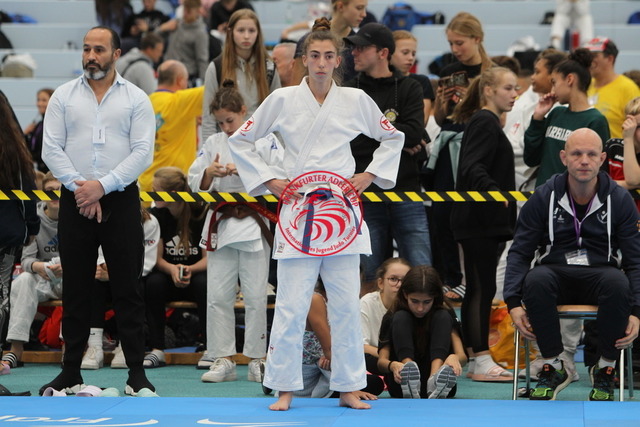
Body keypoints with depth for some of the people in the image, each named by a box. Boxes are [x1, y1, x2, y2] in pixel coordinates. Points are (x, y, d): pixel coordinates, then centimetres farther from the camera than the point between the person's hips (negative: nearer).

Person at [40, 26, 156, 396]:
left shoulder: (136, 99, 3)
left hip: (120, 200, -2)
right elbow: (52, 148, 1)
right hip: (75, 200, 2)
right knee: (76, 289, 6)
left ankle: (137, 373, 1)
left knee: (128, 289, -2)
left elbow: (142, 152, -5)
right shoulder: (64, 96, 7)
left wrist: (102, 186, -15)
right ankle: (71, 372, 13)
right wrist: (81, 189, -11)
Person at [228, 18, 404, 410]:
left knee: (346, 304, 2)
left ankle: (348, 389, 11)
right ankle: (285, 389, 5)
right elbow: (241, 141, 9)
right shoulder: (283, 101, 1)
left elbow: (392, 138, 19)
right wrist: (269, 180, 1)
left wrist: (369, 175, 7)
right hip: (297, 212, -1)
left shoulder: (356, 101, 5)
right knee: (292, 305, -5)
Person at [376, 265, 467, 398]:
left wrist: (454, 357, -34)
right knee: (401, 318, -15)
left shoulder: (445, 314, 5)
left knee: (442, 317, -13)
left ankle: (435, 379, -40)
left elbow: (462, 356, -8)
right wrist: (392, 365, -34)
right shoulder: (393, 317, 2)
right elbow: (381, 360, -8)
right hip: (401, 386, 0)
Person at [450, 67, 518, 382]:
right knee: (482, 288, -9)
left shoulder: (485, 122, 19)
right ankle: (482, 363, -9)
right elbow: (473, 169, -24)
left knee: (476, 289, 12)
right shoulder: (485, 122, -12)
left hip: (479, 222, 10)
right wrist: (495, 192, -32)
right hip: (479, 221, -10)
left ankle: (474, 359, 17)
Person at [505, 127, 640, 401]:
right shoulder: (543, 198, 0)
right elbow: (519, 253, 2)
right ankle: (554, 367, -17)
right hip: (556, 273, 0)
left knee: (617, 283, -37)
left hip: (600, 273, 0)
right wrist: (513, 303, -13)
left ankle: (605, 369, -15)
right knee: (535, 280, -36)